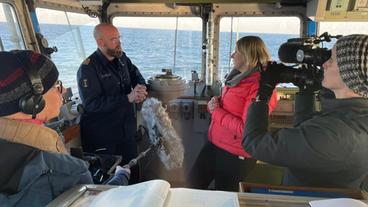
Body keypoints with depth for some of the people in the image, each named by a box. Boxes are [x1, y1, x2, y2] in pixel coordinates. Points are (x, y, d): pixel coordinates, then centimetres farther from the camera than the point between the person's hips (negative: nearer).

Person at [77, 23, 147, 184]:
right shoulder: (88, 69, -16)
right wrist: (128, 98, -28)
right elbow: (92, 104, -24)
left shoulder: (122, 58, 6)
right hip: (102, 138, -6)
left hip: (127, 131, 6)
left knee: (133, 175, 17)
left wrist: (141, 88, -8)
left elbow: (137, 76, 18)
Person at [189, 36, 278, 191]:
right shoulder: (237, 77, 6)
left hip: (235, 155, -8)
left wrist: (216, 112, -18)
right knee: (195, 182, 19)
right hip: (214, 144, 9)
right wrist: (214, 103, -3)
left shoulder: (260, 87, -22)